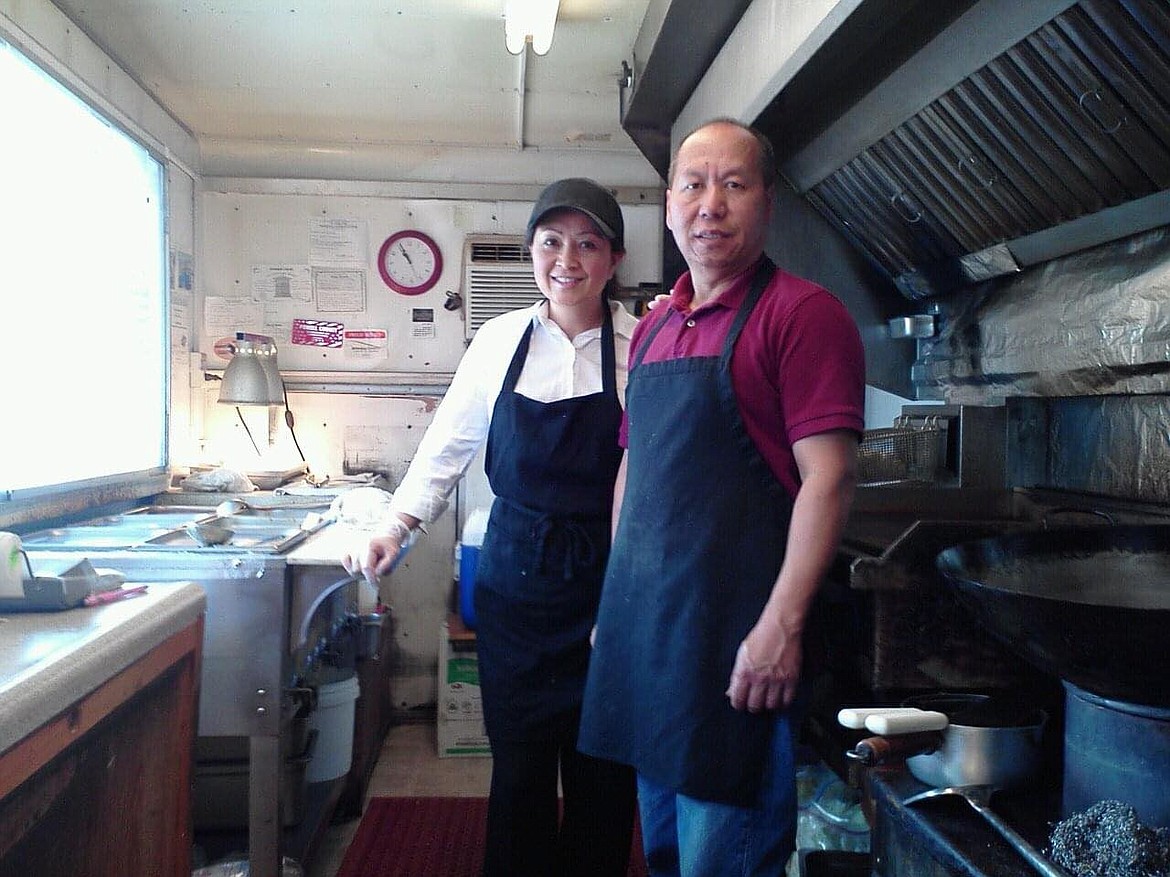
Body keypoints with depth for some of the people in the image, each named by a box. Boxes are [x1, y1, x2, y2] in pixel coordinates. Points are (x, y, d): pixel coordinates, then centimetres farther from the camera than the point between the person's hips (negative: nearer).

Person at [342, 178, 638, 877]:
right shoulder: (500, 340, 2)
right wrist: (400, 526, 1)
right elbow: (448, 447, 10)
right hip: (513, 577, 2)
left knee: (601, 771, 8)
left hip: (605, 586, -2)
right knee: (518, 765, 11)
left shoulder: (642, 347, -6)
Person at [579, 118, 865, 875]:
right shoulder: (654, 328, 14)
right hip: (644, 618, 7)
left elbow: (829, 477, -15)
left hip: (735, 628, -7)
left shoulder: (802, 313, -8)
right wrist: (615, 604, 16)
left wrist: (782, 625, -21)